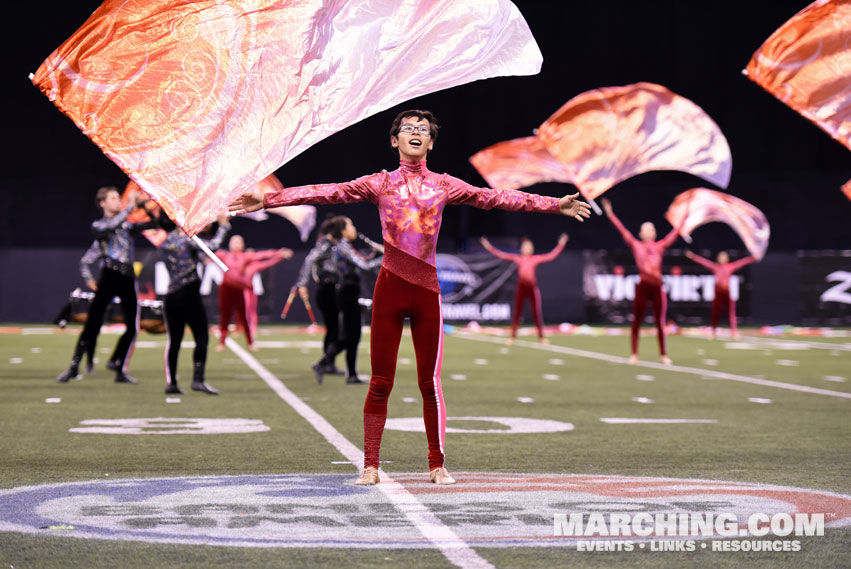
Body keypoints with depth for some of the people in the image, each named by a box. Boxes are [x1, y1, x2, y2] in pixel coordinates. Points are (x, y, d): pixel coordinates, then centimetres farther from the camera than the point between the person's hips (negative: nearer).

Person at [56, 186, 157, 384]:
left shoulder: (128, 224, 19)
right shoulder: (98, 226, 6)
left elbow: (153, 224, 12)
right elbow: (112, 225, -16)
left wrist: (144, 207, -2)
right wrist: (131, 206, -15)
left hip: (127, 278, 4)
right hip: (109, 276, -4)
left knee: (132, 327, 0)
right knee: (93, 323, -8)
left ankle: (120, 369, 10)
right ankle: (74, 366, -1)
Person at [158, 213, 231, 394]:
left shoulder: (163, 245, 13)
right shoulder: (186, 239, -6)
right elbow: (213, 245, -15)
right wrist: (223, 225, -3)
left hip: (170, 296, 7)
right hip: (188, 293, -6)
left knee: (174, 340, 9)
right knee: (201, 337, -4)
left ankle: (170, 382, 5)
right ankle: (198, 379, -14)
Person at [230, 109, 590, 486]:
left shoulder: (444, 186, 10)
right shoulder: (380, 183, 7)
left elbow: (496, 198, 11)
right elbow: (330, 193, 1)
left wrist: (555, 205, 9)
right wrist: (268, 200, -6)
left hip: (427, 289, 1)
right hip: (390, 286, 0)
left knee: (430, 383, 2)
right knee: (380, 382, 1)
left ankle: (437, 466, 12)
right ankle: (370, 466, 7)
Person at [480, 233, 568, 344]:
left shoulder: (536, 259, 4)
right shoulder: (517, 258, 3)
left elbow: (551, 256, 2)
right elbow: (501, 255, 0)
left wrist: (560, 245, -4)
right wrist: (489, 247, -7)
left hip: (533, 288, 0)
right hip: (521, 287, 0)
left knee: (536, 313, 0)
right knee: (517, 313, 2)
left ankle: (541, 337, 8)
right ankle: (513, 336, 9)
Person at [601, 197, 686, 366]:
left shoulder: (660, 246, 12)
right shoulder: (636, 245, 8)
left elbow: (675, 232, 18)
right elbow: (621, 229, 6)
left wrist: (685, 217, 22)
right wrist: (610, 213, 4)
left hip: (658, 287, 2)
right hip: (643, 286, -2)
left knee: (660, 323, 3)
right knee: (636, 322, 2)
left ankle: (663, 355, 11)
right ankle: (634, 354, 9)